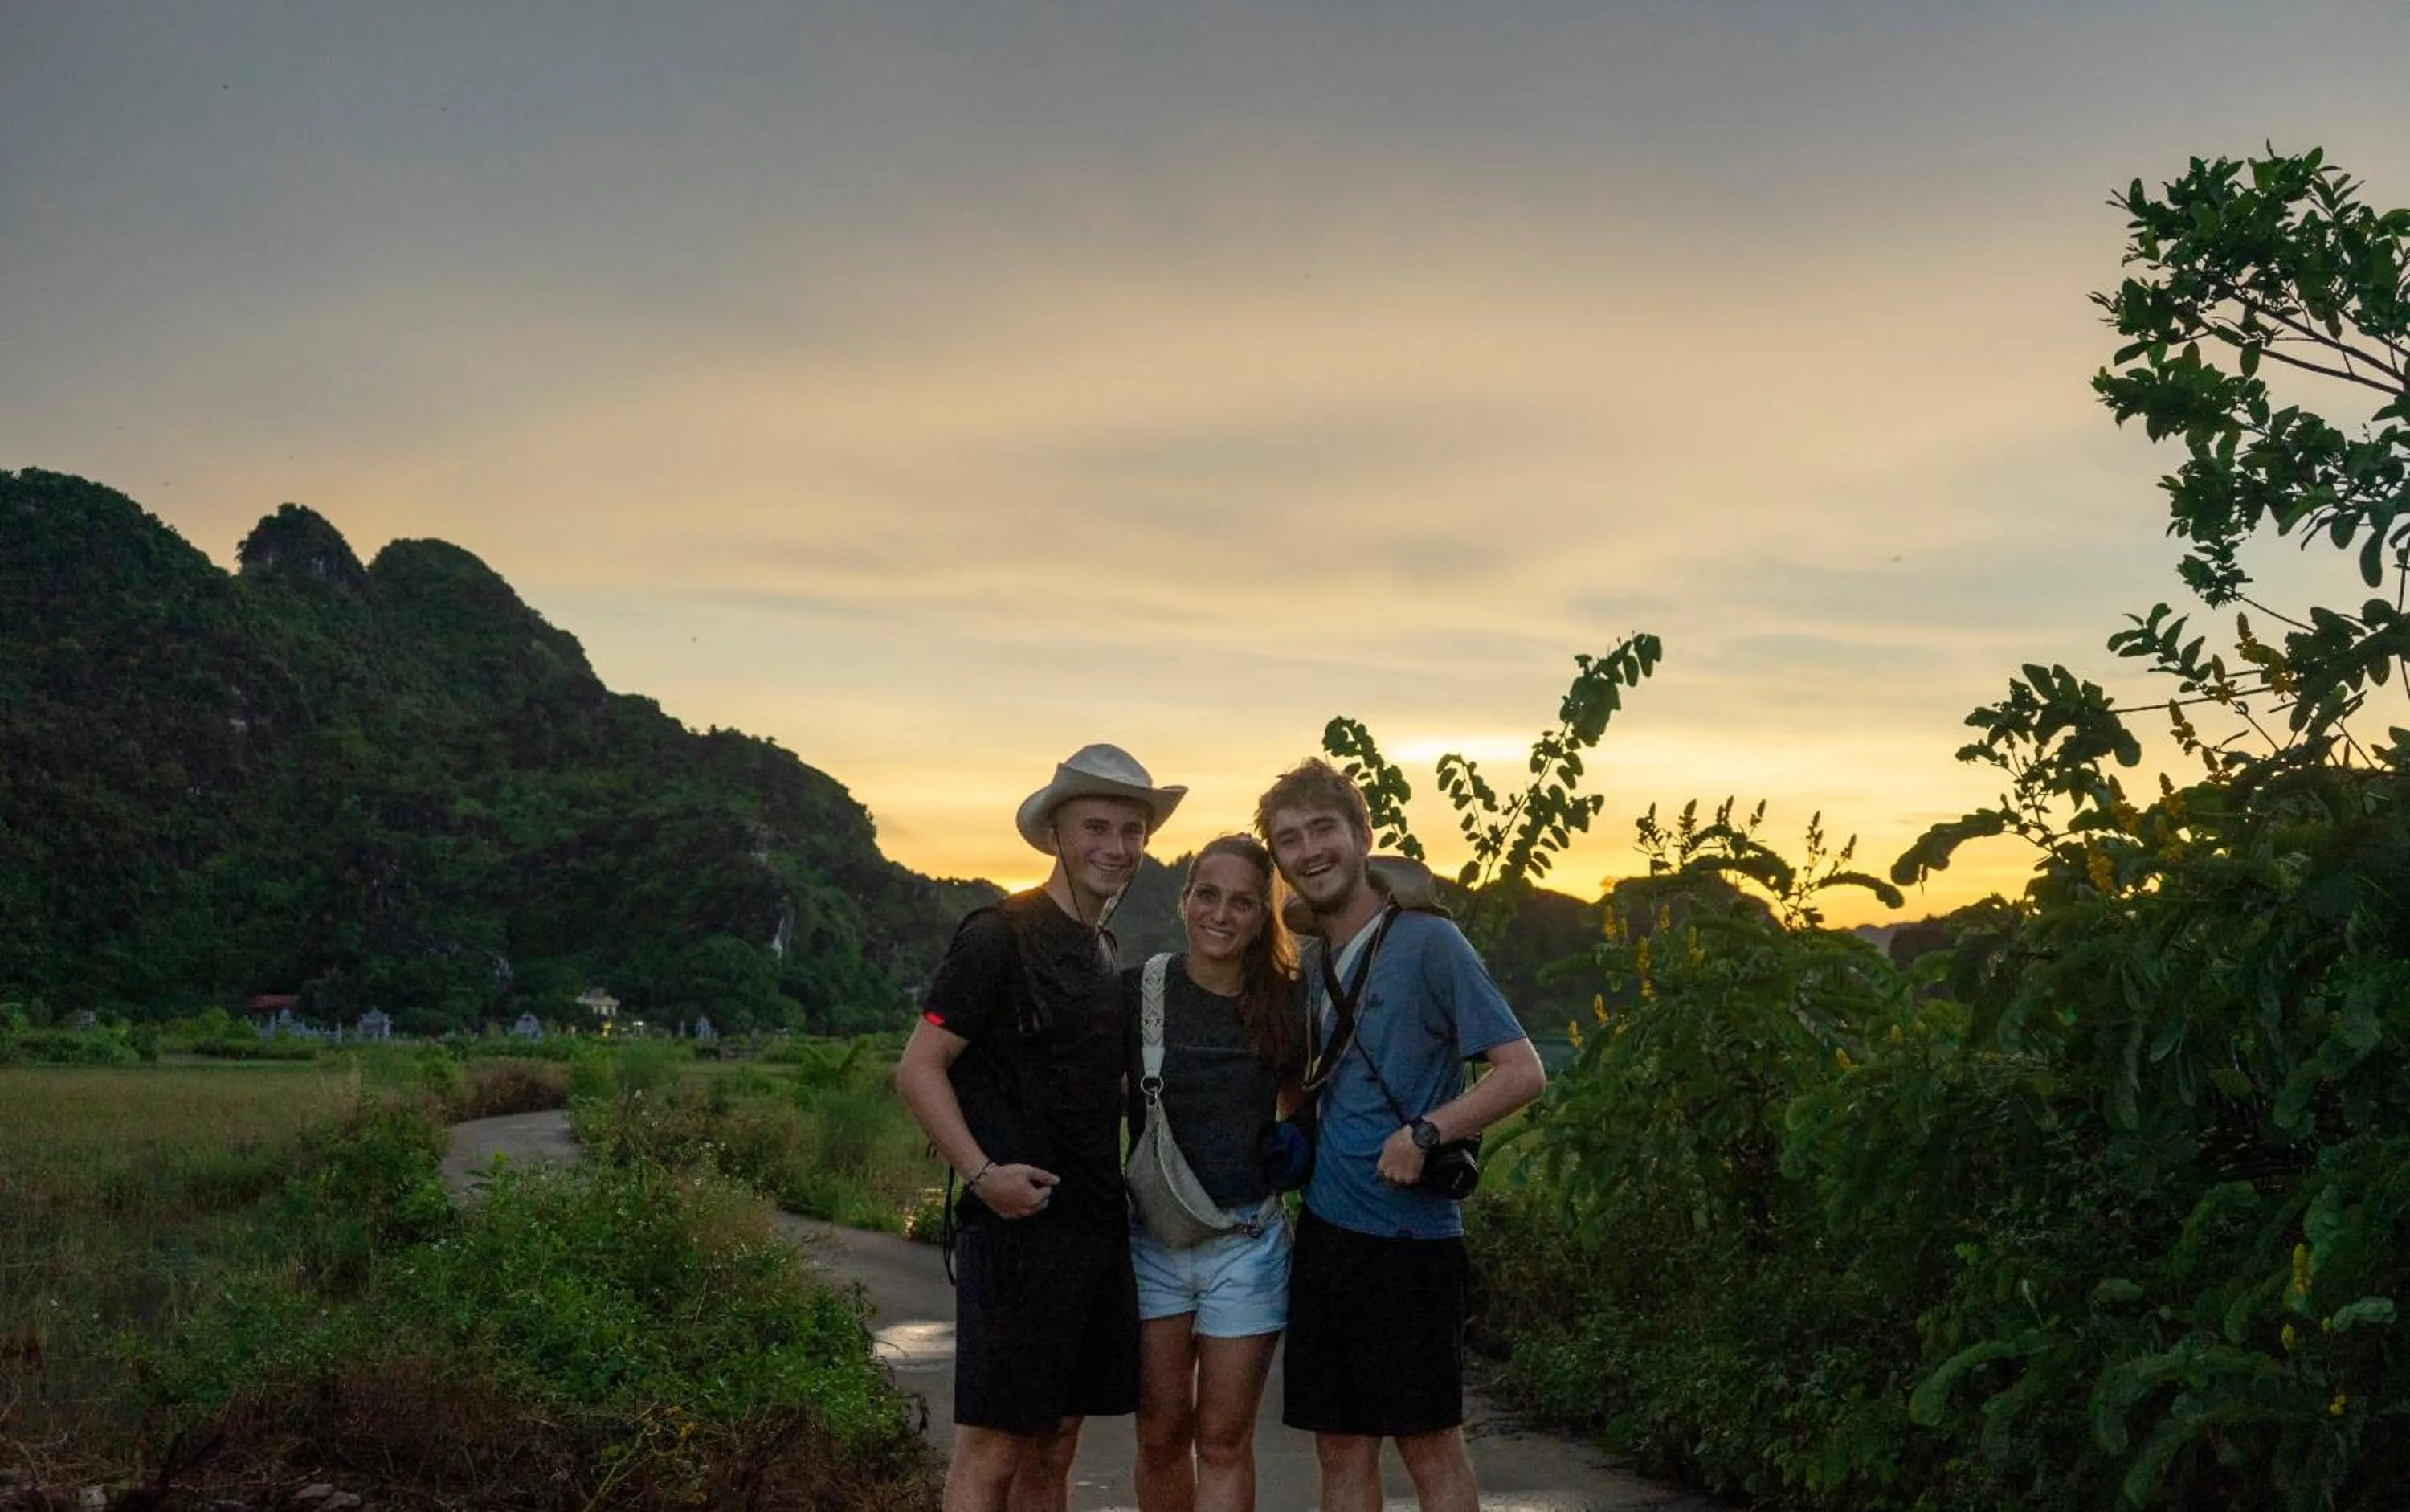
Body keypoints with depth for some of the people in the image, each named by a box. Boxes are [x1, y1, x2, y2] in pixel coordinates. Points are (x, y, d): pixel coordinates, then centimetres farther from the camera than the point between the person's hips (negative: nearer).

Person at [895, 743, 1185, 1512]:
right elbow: (918, 1068, -12)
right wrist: (982, 1173, -22)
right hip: (1017, 1225, -8)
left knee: (1053, 1448, 13)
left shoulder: (1107, 952, 16)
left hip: (1095, 1228, 8)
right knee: (990, 1449, -5)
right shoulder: (1000, 936, -9)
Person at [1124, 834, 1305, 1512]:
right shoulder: (1136, 993, -4)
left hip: (1248, 1244, 0)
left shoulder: (1286, 1008, 1)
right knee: (1161, 1434, 8)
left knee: (1224, 1442, 4)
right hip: (1153, 1235, 0)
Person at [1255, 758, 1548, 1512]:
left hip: (1409, 1235, -7)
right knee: (1341, 1449, 11)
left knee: (1431, 1448, 1)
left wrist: (1425, 1133, -21)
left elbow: (1523, 1071, -12)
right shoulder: (1311, 963, 12)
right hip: (1324, 1229, 7)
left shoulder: (1427, 941, -9)